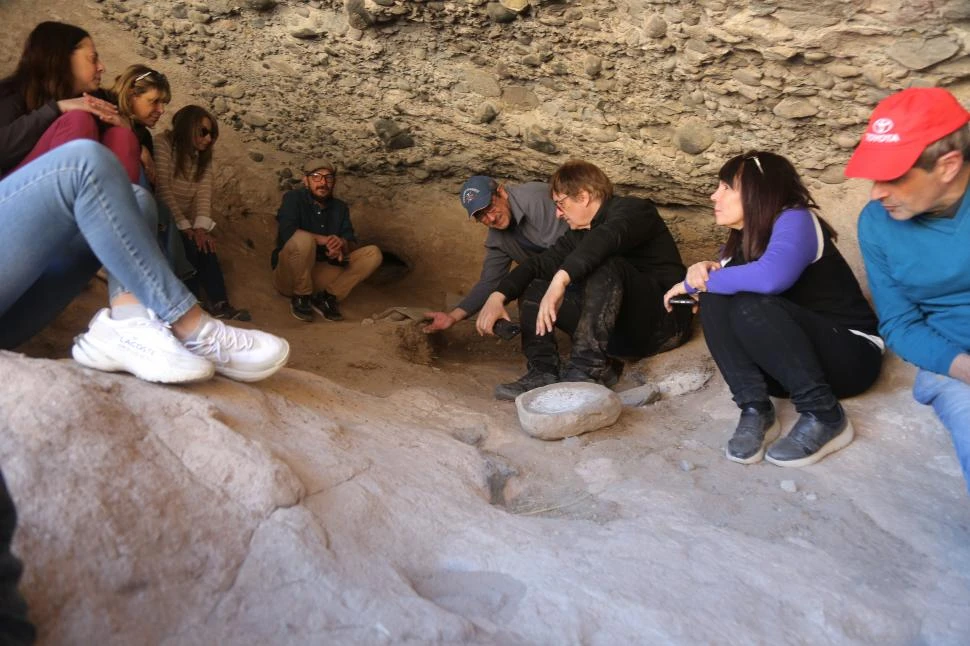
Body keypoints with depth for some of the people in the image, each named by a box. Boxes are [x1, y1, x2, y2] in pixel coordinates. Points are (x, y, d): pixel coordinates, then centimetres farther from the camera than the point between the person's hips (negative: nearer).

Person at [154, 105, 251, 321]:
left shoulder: (203, 154, 8)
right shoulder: (163, 144, -11)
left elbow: (205, 191, -7)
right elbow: (162, 189, -19)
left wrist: (201, 227, -22)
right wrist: (185, 227, -24)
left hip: (186, 221, 5)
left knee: (205, 244, -21)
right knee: (190, 246, -28)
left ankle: (219, 304, -23)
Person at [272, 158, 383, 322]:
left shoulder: (340, 207, 8)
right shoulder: (294, 198, -7)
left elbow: (353, 245, 1)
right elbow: (288, 232, -25)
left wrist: (343, 244, -22)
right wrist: (325, 240, -23)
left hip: (321, 275, 5)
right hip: (289, 276, -5)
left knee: (373, 254, -8)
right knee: (303, 239, -36)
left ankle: (326, 297, -10)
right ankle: (301, 297, -14)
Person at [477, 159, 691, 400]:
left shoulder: (633, 210, -11)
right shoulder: (581, 233, 14)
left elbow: (604, 239, -34)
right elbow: (542, 262, 3)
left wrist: (560, 281, -47)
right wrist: (498, 296, -11)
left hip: (666, 322, -8)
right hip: (624, 333, 8)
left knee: (608, 267, -34)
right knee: (535, 288, 3)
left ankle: (587, 369, -37)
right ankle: (542, 372, -15)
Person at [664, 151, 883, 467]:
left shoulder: (795, 220, -16)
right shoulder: (742, 239, 7)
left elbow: (770, 277, -37)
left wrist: (696, 283, -24)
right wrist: (708, 272, -22)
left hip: (851, 354, -6)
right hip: (786, 364, 7)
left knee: (752, 306, -32)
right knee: (715, 301, -15)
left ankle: (824, 415, -21)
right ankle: (755, 408, -18)